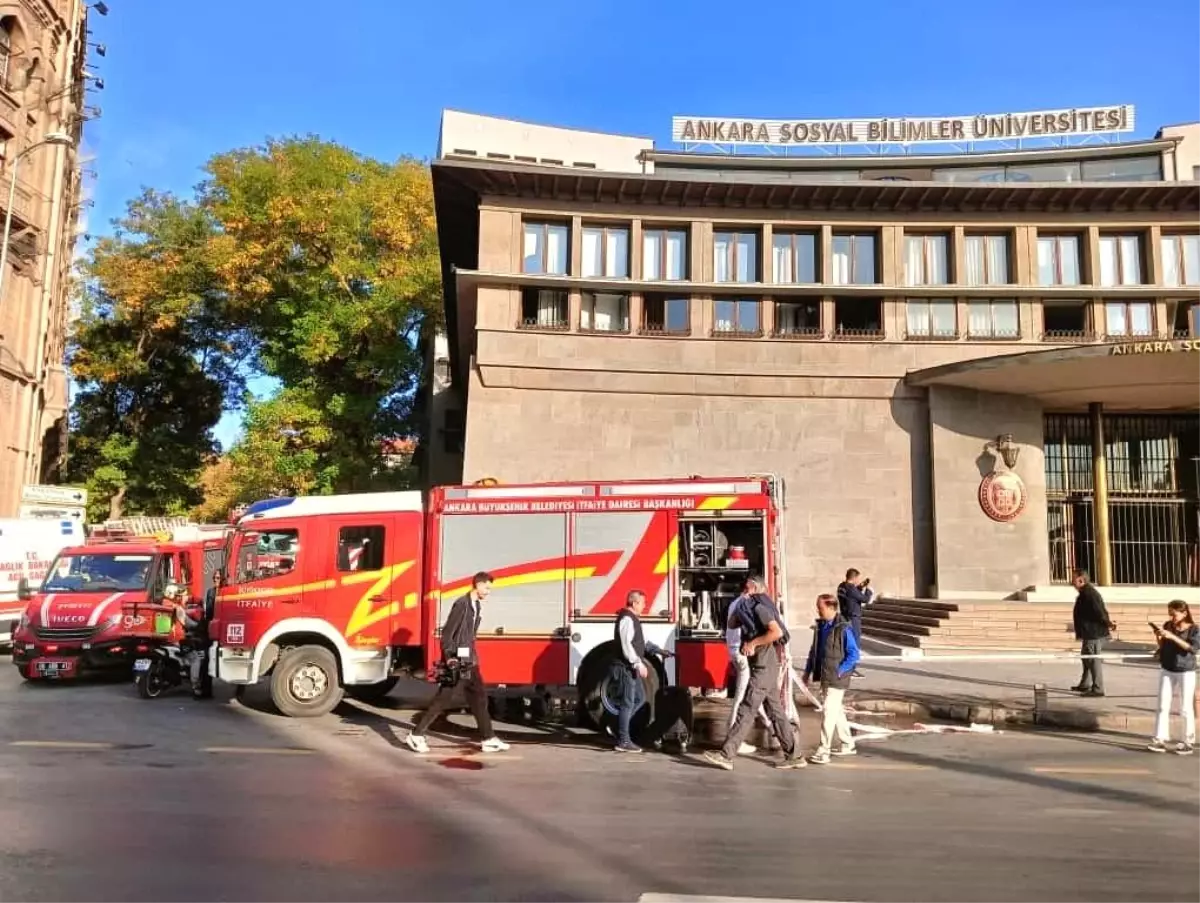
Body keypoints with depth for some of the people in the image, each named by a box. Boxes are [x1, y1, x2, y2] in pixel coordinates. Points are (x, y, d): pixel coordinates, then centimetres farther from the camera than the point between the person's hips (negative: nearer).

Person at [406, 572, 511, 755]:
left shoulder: (477, 605, 11)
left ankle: (489, 739, 16)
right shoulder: (462, 604, -17)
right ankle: (416, 735, 5)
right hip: (457, 662, -9)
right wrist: (449, 658, -20)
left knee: (479, 697, 10)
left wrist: (472, 657, 19)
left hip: (469, 662, 9)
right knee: (443, 699, -4)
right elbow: (447, 633, -18)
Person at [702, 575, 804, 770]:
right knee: (775, 711, 11)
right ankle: (793, 756, 14)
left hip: (764, 665, -10)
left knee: (746, 711, -8)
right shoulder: (752, 608, 18)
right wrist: (740, 606, 8)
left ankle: (726, 755, -7)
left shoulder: (759, 607, -12)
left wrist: (753, 643, -19)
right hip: (764, 666, 10)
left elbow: (777, 632, -25)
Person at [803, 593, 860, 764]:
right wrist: (808, 671, 13)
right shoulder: (820, 626, 7)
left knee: (828, 713, -9)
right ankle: (847, 745, 32)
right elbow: (814, 650, 16)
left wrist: (839, 671, -17)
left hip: (836, 679, -8)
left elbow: (854, 654, -15)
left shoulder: (843, 629, -15)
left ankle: (823, 752, -6)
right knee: (837, 711, 18)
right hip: (824, 678, 8)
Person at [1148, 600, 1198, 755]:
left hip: (1186, 673, -4)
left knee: (1186, 709, 3)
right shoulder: (1168, 626, 3)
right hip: (1167, 671, 4)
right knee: (1163, 706, 3)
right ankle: (1160, 740, 5)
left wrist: (1172, 637, -28)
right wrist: (1159, 637, -8)